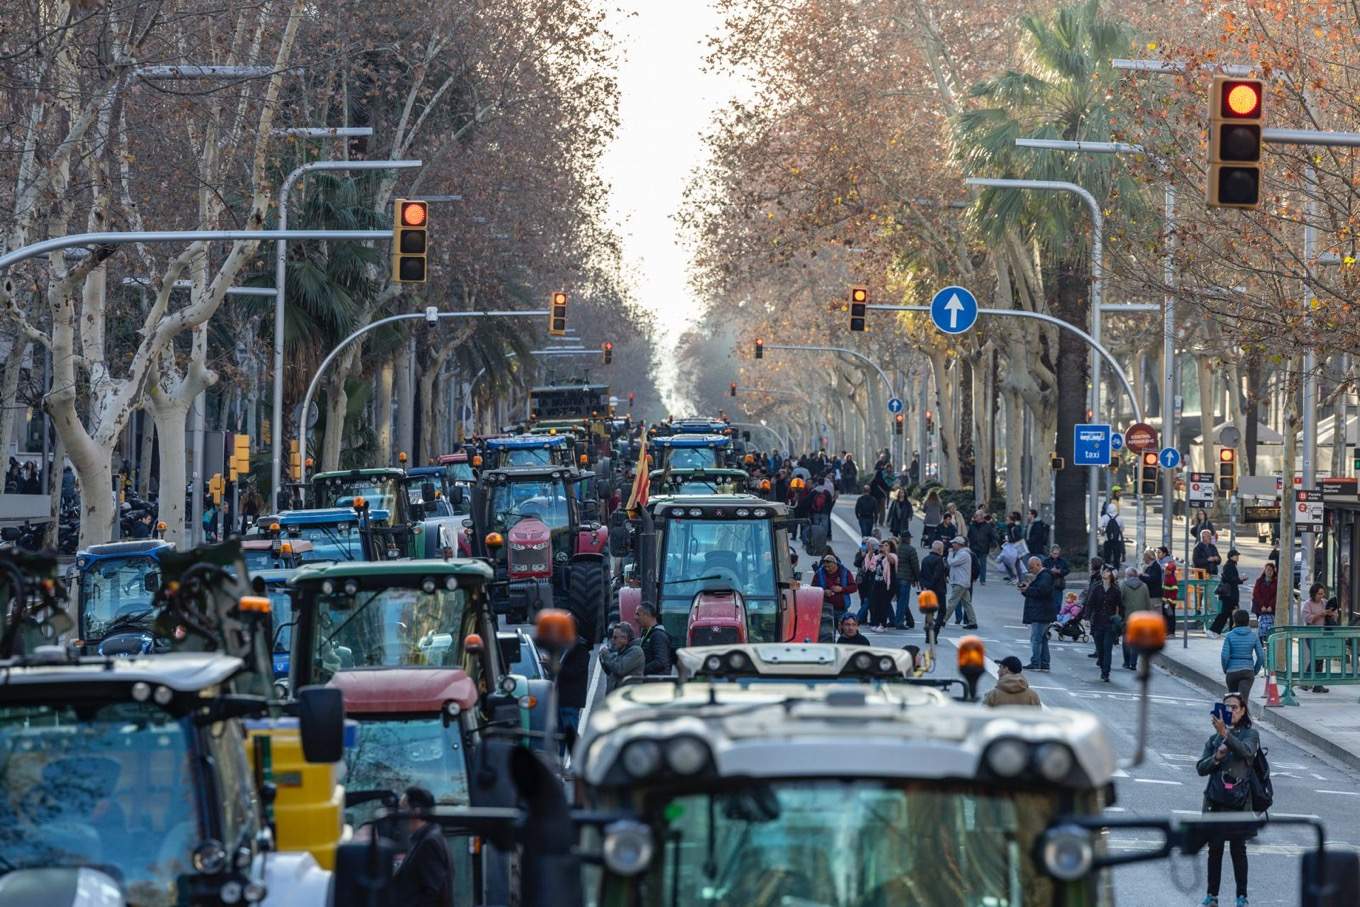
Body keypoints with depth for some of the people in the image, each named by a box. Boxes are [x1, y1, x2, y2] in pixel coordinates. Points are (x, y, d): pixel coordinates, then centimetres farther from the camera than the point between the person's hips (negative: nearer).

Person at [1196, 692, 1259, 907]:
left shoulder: (1250, 734, 1)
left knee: (1238, 849, -1)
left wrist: (1226, 734, -36)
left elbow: (1246, 751, -22)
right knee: (1215, 849, 6)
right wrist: (1216, 757, -13)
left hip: (1239, 801, -3)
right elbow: (1201, 768, 6)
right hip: (1215, 801, 3)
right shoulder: (1214, 738, 11)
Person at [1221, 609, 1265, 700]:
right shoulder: (1254, 636, 0)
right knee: (1243, 700, -10)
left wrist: (1225, 670, 7)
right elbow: (1261, 656, -1)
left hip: (1232, 671, 0)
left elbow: (1225, 655, -10)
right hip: (1248, 671, 0)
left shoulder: (1229, 636, -4)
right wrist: (1255, 671, 13)